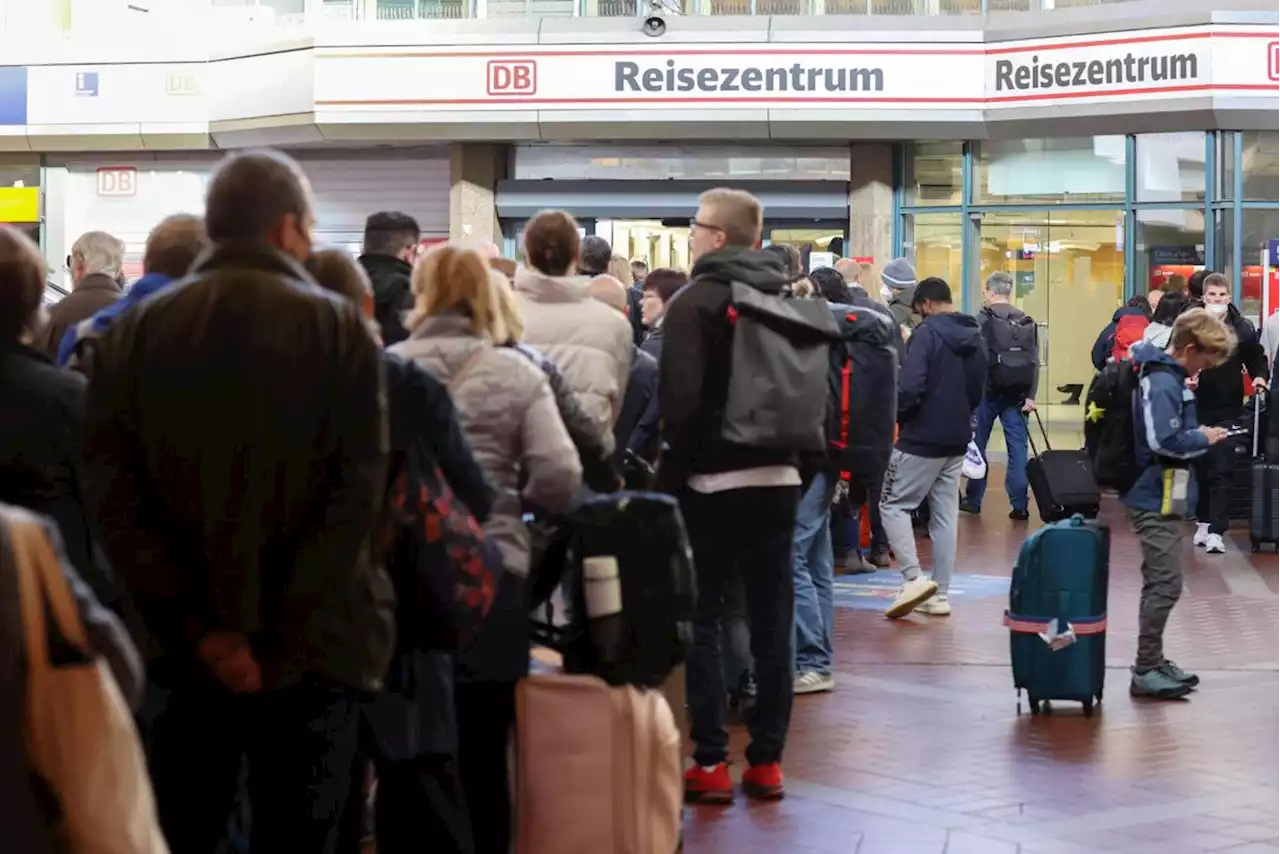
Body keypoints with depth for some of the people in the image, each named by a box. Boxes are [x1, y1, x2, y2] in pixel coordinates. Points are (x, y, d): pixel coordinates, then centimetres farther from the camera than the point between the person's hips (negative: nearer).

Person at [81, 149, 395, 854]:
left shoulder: (133, 334, 4)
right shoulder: (339, 331, -3)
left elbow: (111, 492, -4)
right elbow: (356, 493, -13)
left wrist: (198, 626, -6)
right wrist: (273, 633, -13)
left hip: (185, 647, 2)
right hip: (310, 645, -2)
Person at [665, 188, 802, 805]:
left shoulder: (696, 302, -9)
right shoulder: (786, 299, 12)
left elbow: (681, 398, -17)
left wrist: (673, 469, -7)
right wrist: (795, 458, 16)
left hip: (715, 480, -6)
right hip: (779, 477, 6)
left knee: (702, 619, 1)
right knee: (771, 620, 7)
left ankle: (711, 763, -1)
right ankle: (767, 761, 11)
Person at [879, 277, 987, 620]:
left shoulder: (927, 334, -14)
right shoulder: (975, 338, 10)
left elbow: (909, 388, -22)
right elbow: (978, 392, 18)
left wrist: (897, 416, -4)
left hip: (922, 438, -7)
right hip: (957, 441, 7)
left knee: (893, 505, 3)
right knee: (945, 515, 10)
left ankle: (913, 579, -12)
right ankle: (940, 595, 10)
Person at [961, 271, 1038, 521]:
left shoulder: (982, 320, -5)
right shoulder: (1027, 322, 7)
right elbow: (1034, 361, 2)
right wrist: (1031, 396, 1)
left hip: (987, 391, -3)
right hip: (1016, 395, 3)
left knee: (977, 445, 11)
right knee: (1018, 449, 4)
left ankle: (973, 500, 18)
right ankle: (1019, 505, -1)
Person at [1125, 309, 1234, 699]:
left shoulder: (1167, 376, 12)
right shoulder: (1163, 383, -19)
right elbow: (1165, 441, -27)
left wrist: (1196, 434, 6)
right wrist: (1204, 439, -13)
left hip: (1160, 499, 11)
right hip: (1157, 501, -11)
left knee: (1160, 585, 16)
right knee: (1165, 585, -8)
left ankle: (1152, 662, 24)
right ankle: (1146, 671, -4)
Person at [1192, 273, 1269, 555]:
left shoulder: (1242, 328, -1)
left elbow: (1257, 358, 10)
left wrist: (1260, 376, -11)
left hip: (1228, 409, -1)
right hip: (1197, 406, 1)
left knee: (1222, 469, -7)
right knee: (1201, 466, 11)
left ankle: (1216, 530, -11)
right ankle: (1204, 520, 28)